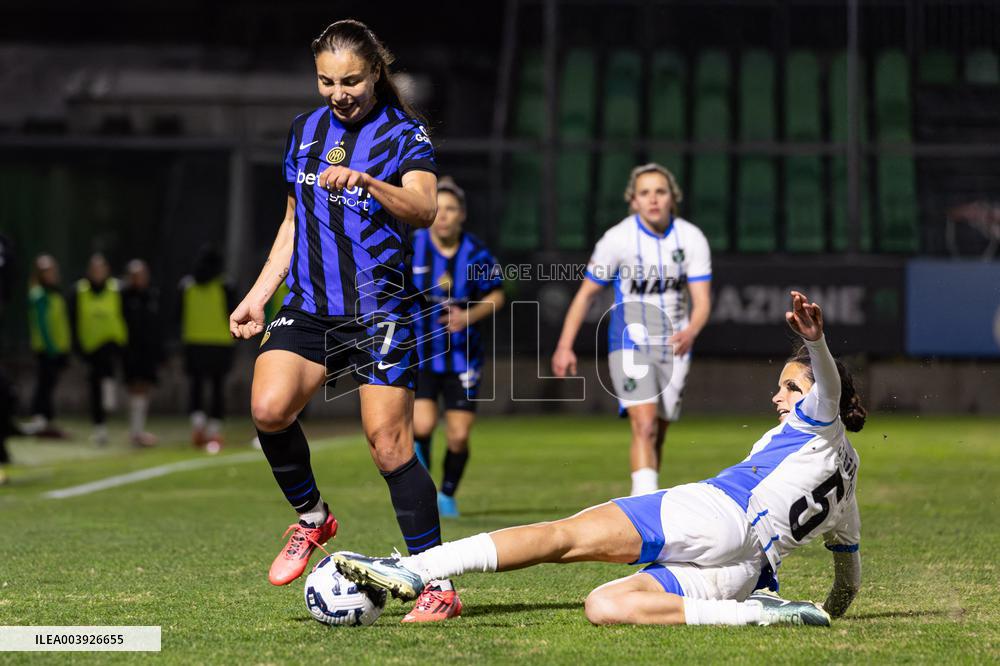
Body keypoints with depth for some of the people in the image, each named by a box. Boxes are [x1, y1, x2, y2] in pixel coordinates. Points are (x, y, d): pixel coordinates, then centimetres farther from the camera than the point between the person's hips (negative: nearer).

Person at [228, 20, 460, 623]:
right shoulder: (305, 130, 14)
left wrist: (367, 182, -38)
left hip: (379, 311, -5)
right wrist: (258, 296, 16)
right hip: (308, 306, 5)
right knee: (269, 409, -19)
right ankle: (311, 516, 7)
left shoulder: (403, 133, -3)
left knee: (389, 444, -10)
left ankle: (439, 585, -1)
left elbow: (424, 211, -20)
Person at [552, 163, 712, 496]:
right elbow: (586, 293, 0)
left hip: (674, 348, 3)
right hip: (630, 344, -3)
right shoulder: (617, 238, -11)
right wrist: (565, 346, -3)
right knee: (644, 426, -21)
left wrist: (690, 332, -30)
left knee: (657, 435, 9)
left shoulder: (692, 238, -5)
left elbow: (702, 301, -8)